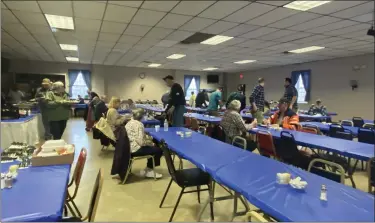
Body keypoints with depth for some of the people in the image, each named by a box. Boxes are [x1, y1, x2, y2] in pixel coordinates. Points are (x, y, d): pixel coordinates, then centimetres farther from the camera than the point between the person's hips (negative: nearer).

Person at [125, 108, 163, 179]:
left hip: (129, 148, 10)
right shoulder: (139, 124, -18)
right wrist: (150, 142, -6)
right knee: (159, 150, -3)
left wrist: (148, 138, 10)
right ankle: (148, 170, 13)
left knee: (153, 147, 23)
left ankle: (148, 169, 25)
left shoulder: (129, 122, 10)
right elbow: (141, 142, -25)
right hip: (135, 149, -10)